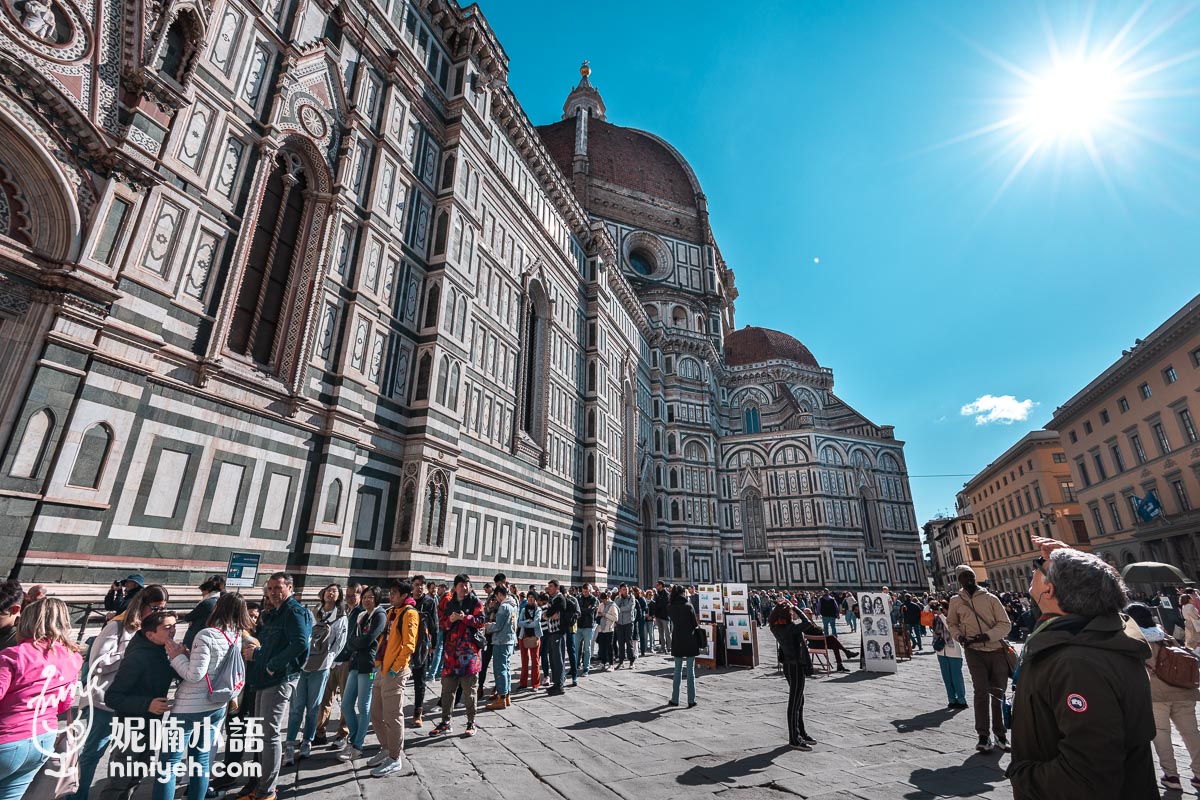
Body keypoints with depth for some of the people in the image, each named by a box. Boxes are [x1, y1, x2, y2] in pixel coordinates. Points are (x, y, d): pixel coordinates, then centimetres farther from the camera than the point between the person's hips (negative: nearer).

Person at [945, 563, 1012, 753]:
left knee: (998, 692, 8)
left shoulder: (990, 598, 1)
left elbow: (1005, 624, -1)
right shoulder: (956, 601, 5)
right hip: (974, 651, 0)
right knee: (981, 691, -9)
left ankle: (999, 733, 23)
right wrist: (959, 637, -4)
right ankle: (983, 735, -1)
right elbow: (951, 623, 16)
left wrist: (987, 635, -15)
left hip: (997, 650, 1)